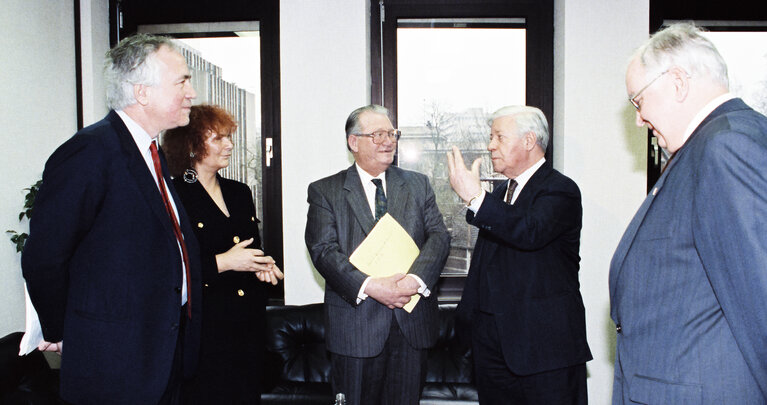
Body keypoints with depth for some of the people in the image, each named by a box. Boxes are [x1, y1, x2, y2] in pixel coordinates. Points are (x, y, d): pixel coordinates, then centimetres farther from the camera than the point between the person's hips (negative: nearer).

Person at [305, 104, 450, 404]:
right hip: (356, 326, -2)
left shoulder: (418, 185, 10)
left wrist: (415, 278, -18)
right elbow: (323, 250, -9)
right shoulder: (325, 191, 2)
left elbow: (439, 236, 0)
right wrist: (369, 286, -22)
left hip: (412, 322, 3)